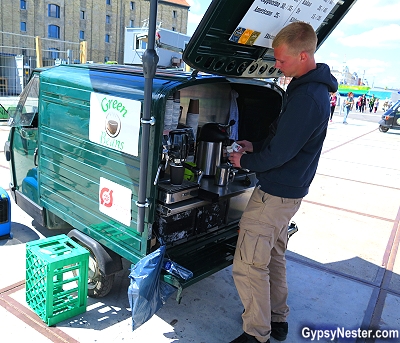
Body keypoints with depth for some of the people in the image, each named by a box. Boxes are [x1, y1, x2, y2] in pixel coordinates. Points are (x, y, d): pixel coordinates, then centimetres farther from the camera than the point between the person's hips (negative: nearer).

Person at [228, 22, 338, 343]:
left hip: (275, 195, -11)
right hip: (290, 190, 11)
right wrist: (255, 146, 8)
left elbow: (279, 153, -23)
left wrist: (245, 162, -8)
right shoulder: (316, 88, 9)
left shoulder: (306, 97, -25)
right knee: (274, 255, 22)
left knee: (248, 265, 0)